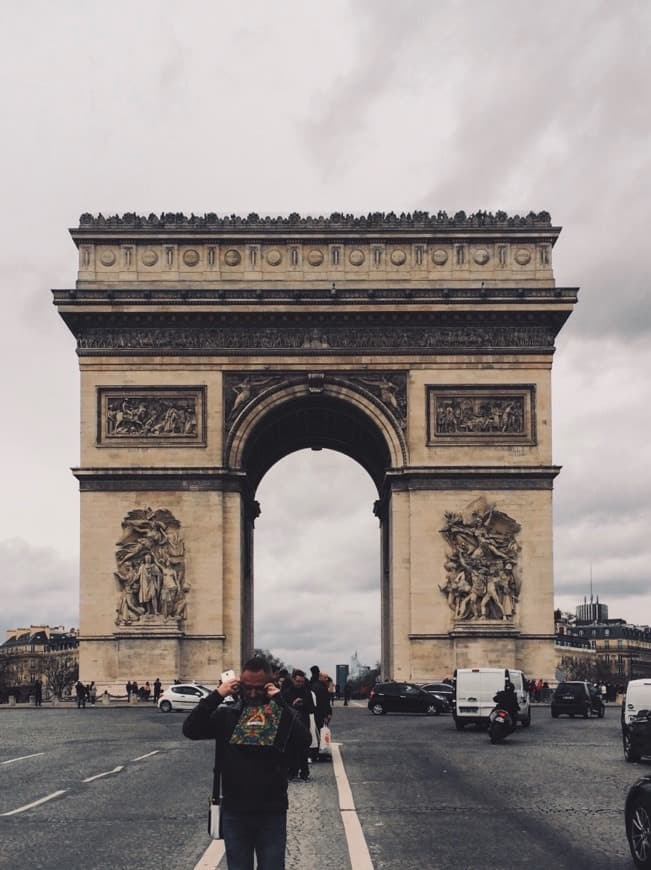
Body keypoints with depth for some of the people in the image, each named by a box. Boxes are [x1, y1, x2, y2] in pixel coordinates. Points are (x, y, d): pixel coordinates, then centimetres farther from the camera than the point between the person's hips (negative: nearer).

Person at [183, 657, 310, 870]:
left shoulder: (282, 715, -3)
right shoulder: (226, 714, 2)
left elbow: (303, 743, -20)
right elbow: (190, 730, -9)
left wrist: (279, 702, -20)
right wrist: (217, 695, -15)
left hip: (271, 813, -1)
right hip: (234, 812, 2)